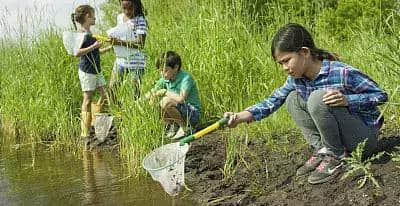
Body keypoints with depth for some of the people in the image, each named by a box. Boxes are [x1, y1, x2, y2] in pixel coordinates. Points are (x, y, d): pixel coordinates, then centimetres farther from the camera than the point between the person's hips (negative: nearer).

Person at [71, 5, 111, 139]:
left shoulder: (90, 34, 12)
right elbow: (77, 53, -26)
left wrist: (109, 48, 19)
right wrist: (93, 46, -27)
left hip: (96, 71, 9)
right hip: (87, 71, -9)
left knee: (104, 96, 11)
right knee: (87, 100, -4)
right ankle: (85, 132, 3)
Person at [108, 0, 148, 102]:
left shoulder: (140, 21, -14)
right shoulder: (119, 17, 6)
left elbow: (140, 44, -22)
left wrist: (119, 42, -27)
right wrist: (112, 38, -1)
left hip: (135, 62, -6)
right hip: (120, 59, 7)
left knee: (135, 91, 0)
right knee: (112, 87, 7)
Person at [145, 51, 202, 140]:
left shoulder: (186, 78, -20)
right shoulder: (165, 79, 2)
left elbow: (181, 99, -35)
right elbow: (152, 92, 7)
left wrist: (165, 92, -23)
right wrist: (150, 94, -17)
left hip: (193, 113, -8)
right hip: (181, 112, 8)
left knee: (166, 102, -29)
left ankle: (185, 127, -10)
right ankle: (173, 125, 10)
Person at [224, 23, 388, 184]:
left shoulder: (342, 73, -24)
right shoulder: (296, 79, -4)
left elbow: (381, 96, -16)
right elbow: (274, 100, -3)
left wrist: (346, 100, -32)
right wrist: (242, 116, -18)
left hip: (365, 136, -7)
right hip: (335, 138, 7)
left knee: (318, 98, -28)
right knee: (293, 99, 1)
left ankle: (335, 155, -12)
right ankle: (320, 150, -4)